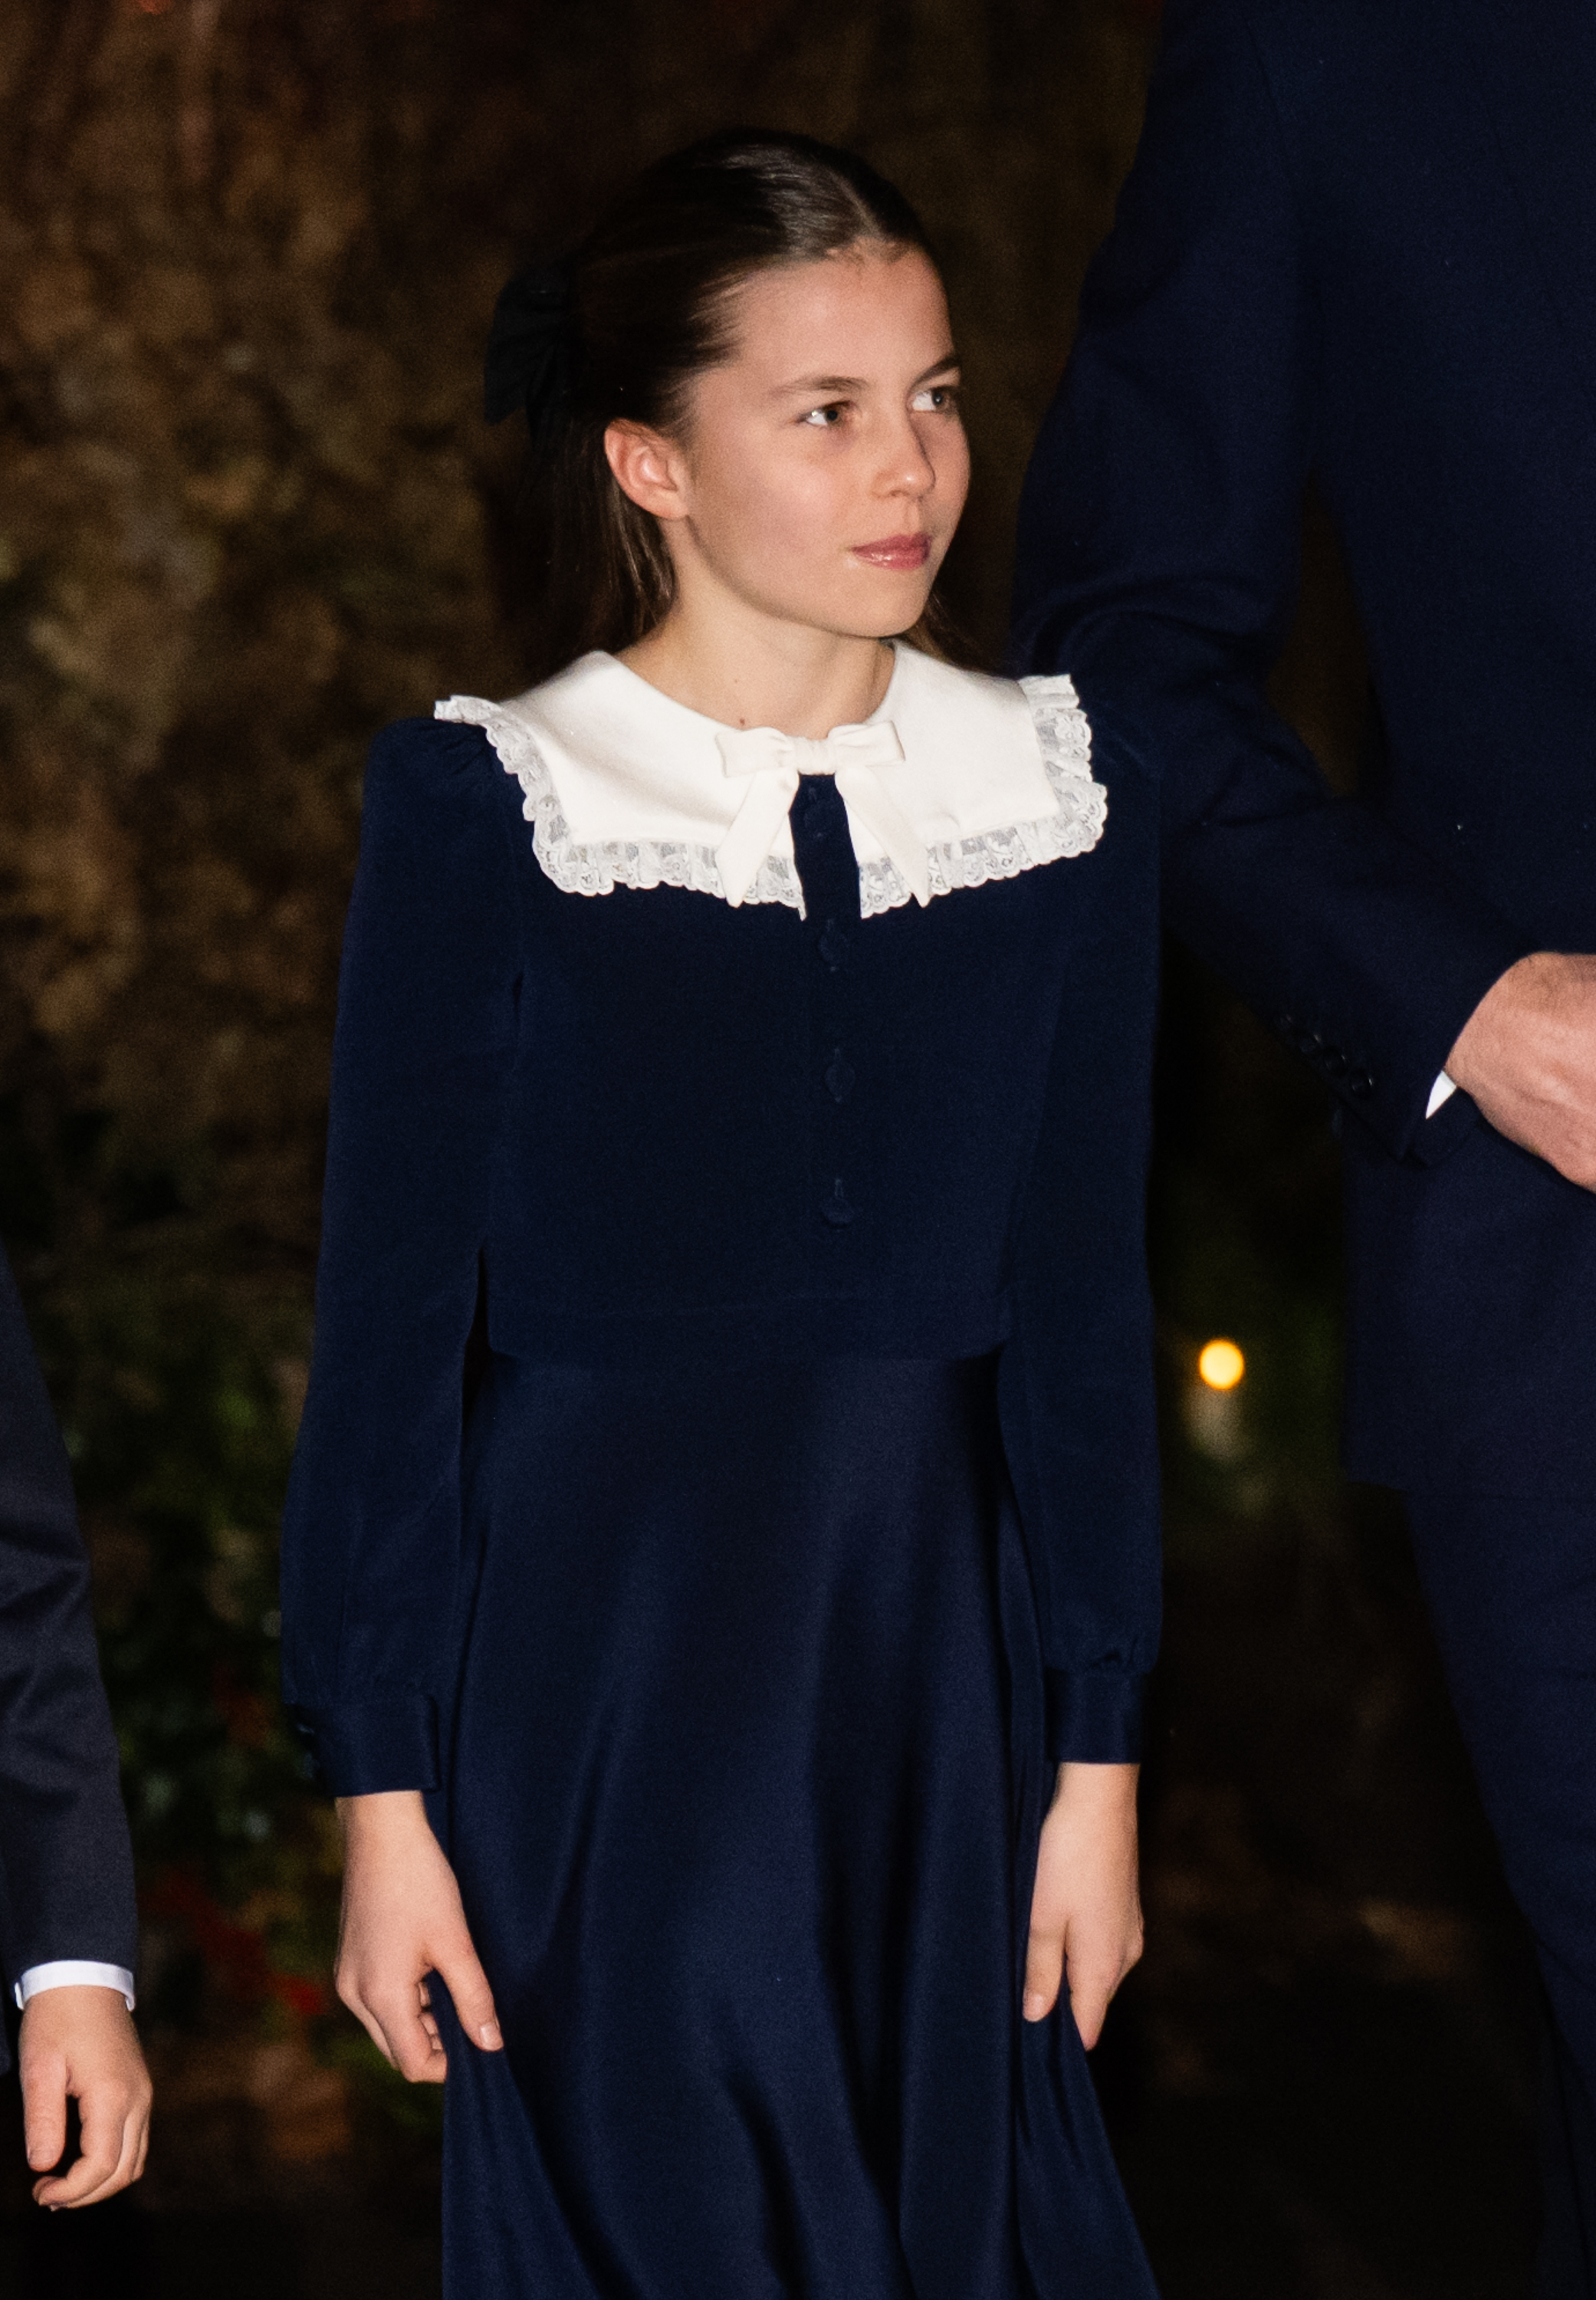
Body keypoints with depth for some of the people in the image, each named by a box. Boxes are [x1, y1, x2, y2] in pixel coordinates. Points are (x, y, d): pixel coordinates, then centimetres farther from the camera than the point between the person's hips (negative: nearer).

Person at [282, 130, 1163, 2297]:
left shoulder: (1058, 800, 1)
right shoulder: (486, 813, -9)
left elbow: (1081, 1308, 5)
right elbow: (392, 1323, -5)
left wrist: (1097, 1754, 5)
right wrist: (383, 1792, -6)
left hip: (930, 1633, 3)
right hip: (593, 1654, -3)